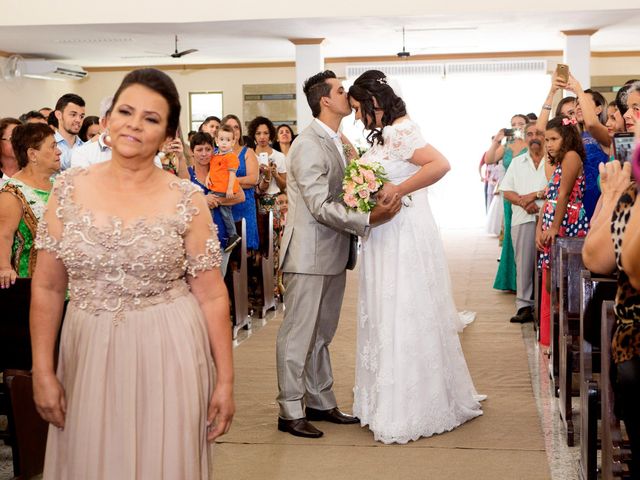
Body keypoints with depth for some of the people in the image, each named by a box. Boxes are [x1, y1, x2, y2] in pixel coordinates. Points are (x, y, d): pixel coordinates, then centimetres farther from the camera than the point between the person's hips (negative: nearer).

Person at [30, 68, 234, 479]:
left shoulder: (188, 200, -5)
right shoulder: (70, 189, 0)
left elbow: (212, 296, -3)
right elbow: (47, 288, 3)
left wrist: (225, 380, -3)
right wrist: (43, 372, 0)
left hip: (167, 357, -2)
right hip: (88, 357, 2)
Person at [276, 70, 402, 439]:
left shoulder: (337, 142, 14)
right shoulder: (309, 145, -17)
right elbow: (321, 207, -22)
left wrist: (374, 198, 1)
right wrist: (369, 219, -28)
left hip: (333, 255, 9)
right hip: (309, 255, -9)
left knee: (322, 334, 17)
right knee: (299, 334, 0)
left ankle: (321, 402, 27)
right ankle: (291, 412, 9)